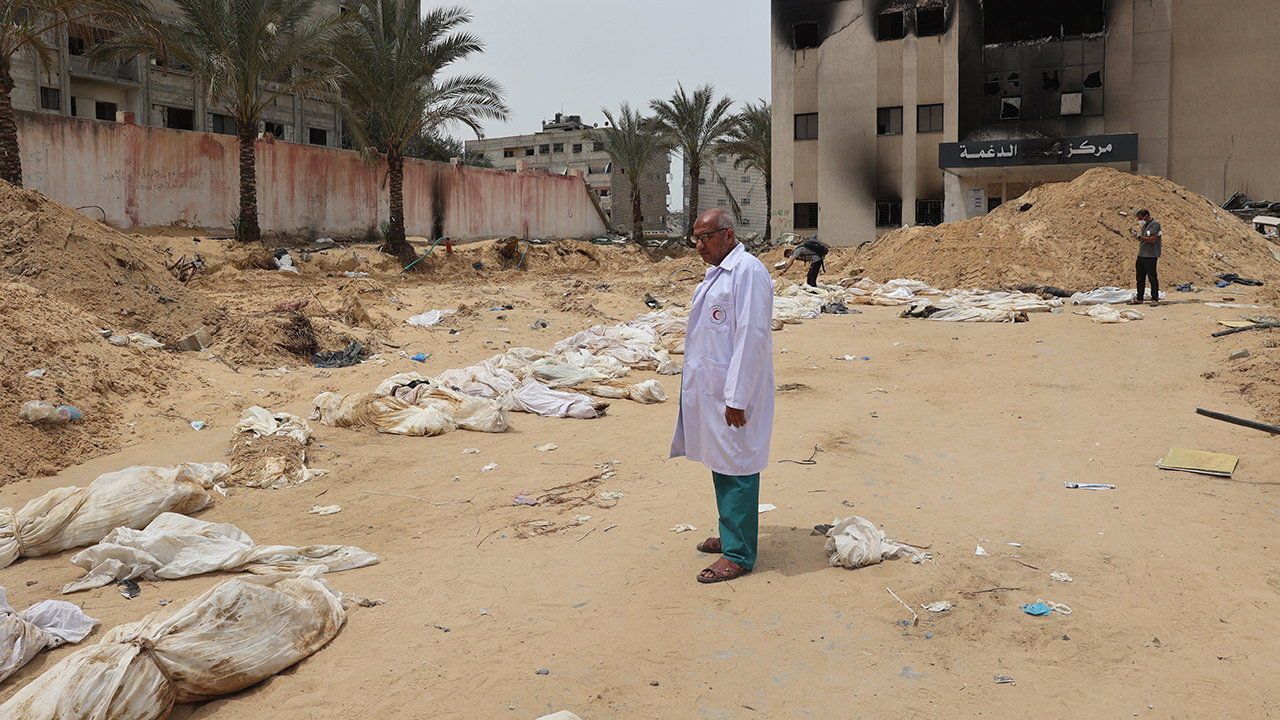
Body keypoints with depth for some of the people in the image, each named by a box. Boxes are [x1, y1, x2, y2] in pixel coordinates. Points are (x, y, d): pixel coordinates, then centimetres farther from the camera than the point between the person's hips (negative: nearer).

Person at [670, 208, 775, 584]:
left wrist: (736, 397, -22)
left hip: (732, 394, -10)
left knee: (736, 469, -2)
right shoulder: (717, 272, 16)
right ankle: (731, 535, 31)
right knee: (720, 464, 17)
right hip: (709, 389, 10)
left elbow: (751, 336, -21)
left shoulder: (748, 271, -15)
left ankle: (738, 554, 7)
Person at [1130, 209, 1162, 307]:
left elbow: (1152, 239, -19)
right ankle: (1139, 299, 18)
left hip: (1150, 256, -9)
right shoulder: (1144, 225, 16)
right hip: (1141, 255, 9)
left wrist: (1139, 236, -18)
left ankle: (1155, 299, 2)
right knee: (1140, 278, 11)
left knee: (1152, 278, -3)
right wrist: (1135, 235, 5)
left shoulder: (1155, 225, -10)